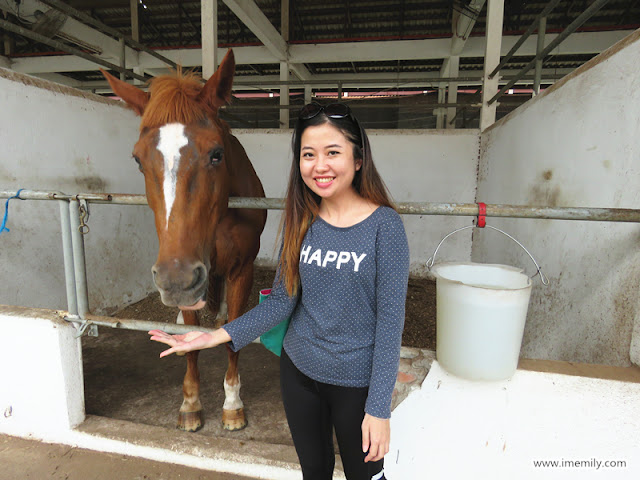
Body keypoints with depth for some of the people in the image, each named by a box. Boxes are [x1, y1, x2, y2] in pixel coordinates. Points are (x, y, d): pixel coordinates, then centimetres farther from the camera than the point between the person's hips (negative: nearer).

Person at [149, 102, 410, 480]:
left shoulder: (384, 224, -18)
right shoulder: (301, 221, -5)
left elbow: (390, 320, -17)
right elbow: (283, 300, -2)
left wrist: (379, 407, -16)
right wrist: (216, 337, -10)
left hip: (356, 382, -4)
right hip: (299, 371, 4)